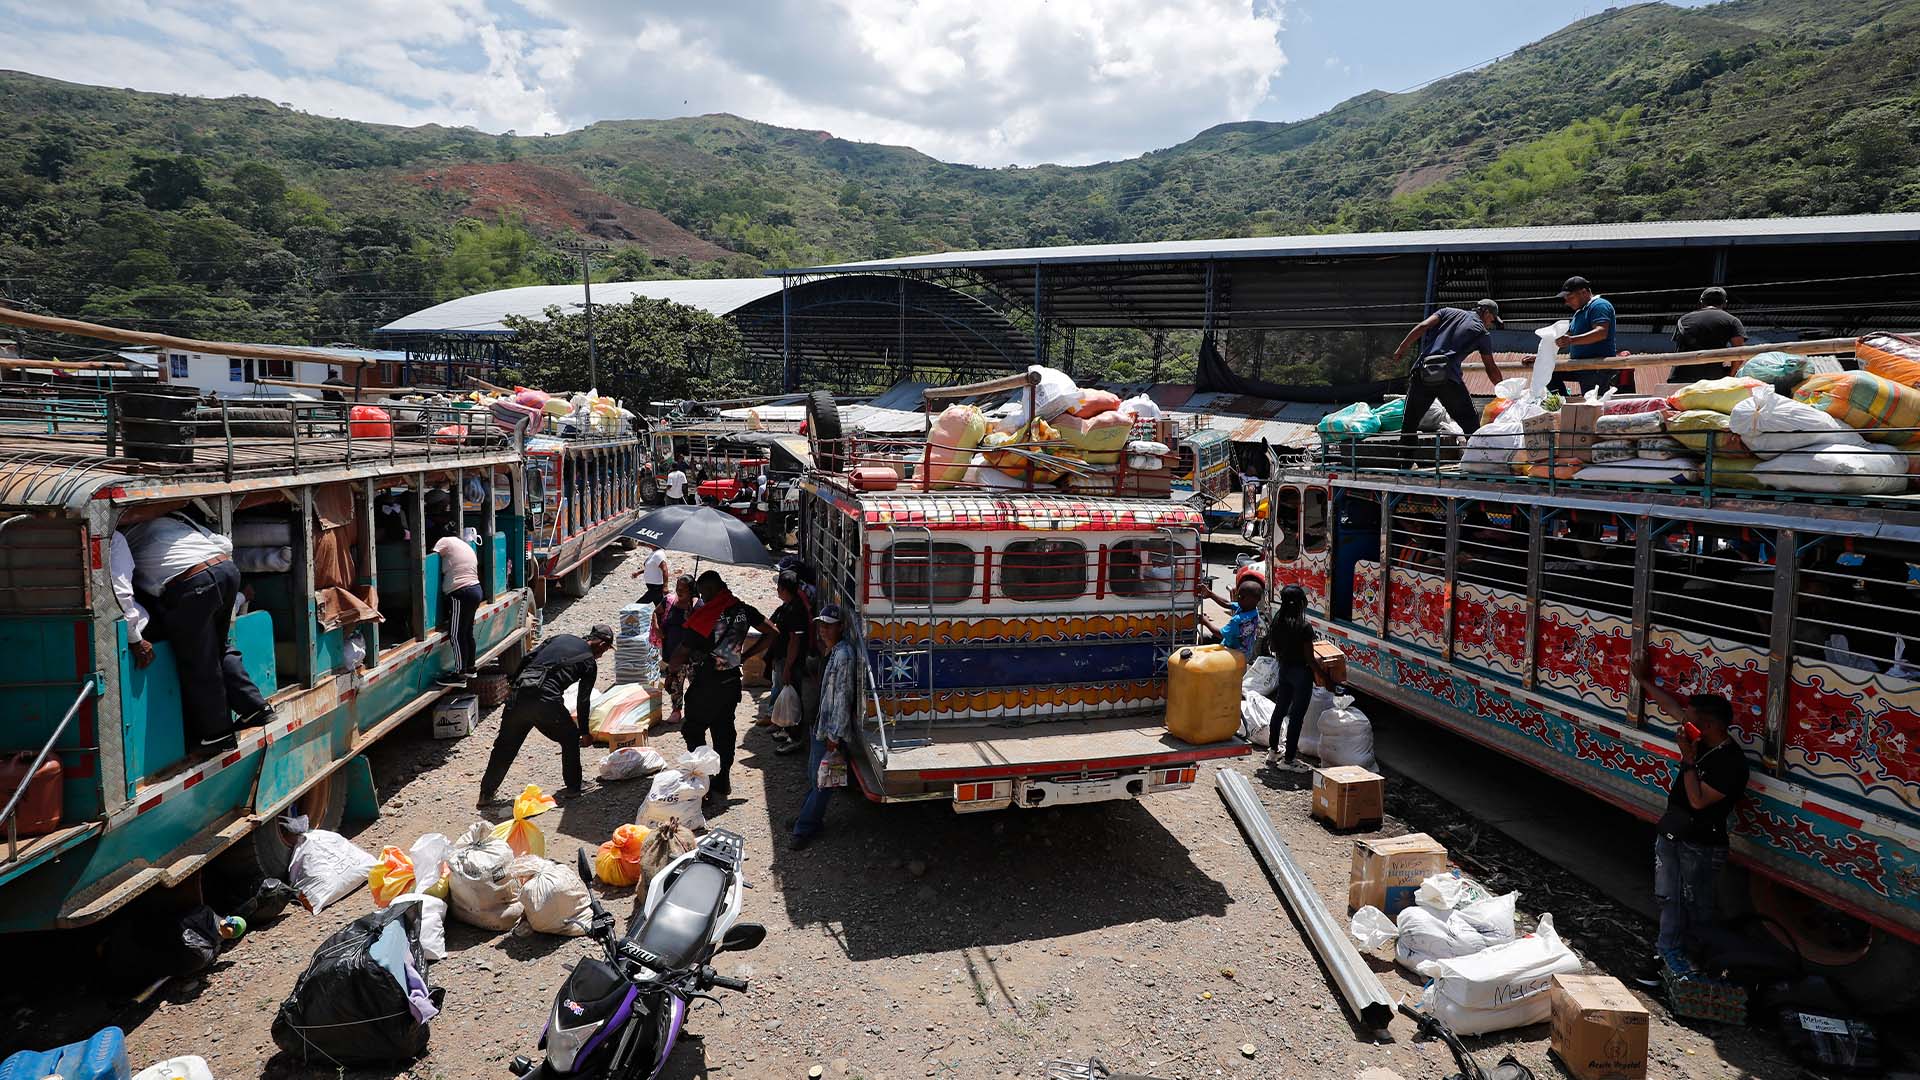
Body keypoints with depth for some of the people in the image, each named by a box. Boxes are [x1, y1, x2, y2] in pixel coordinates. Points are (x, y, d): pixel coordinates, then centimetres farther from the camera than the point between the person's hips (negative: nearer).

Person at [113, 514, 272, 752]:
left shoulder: (117, 537, 8)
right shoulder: (168, 518, 28)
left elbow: (119, 588, -7)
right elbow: (224, 544, 25)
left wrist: (135, 639, -4)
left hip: (191, 587, -6)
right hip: (228, 569, 7)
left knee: (198, 664, 11)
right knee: (220, 648, 28)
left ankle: (216, 735, 22)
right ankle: (255, 707, 27)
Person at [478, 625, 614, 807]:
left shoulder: (560, 638, 24)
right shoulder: (589, 662, 11)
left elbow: (527, 659, 17)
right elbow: (583, 701, 13)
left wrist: (513, 687, 23)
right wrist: (585, 732, 24)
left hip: (519, 696, 5)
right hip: (547, 702, -5)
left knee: (505, 745, 17)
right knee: (570, 738, 19)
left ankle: (486, 794, 22)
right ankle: (573, 786, 25)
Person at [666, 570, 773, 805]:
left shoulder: (705, 616, -18)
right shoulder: (742, 610, 0)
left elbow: (683, 652, -13)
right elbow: (771, 633, 8)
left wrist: (673, 665, 8)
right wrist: (745, 655, 9)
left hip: (706, 684, -6)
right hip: (732, 680, 6)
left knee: (693, 732, 9)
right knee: (724, 732, 14)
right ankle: (722, 786, 21)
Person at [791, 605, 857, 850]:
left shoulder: (844, 655, -21)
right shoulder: (830, 652, 9)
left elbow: (843, 696, -22)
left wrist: (835, 735, -21)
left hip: (831, 729, -10)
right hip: (820, 724, 10)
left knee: (821, 781, 0)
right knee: (813, 775, 20)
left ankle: (806, 828, 7)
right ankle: (808, 817, 34)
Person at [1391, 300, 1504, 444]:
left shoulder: (1448, 312, 21)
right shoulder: (1483, 333, 13)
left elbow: (1422, 327, 6)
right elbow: (1491, 368, 15)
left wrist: (1401, 348, 8)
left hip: (1421, 372, 3)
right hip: (1448, 377, -3)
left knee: (1410, 422, 14)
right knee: (1471, 425, 10)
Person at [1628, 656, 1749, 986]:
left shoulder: (1731, 762, -23)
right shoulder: (1701, 739, -1)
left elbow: (1698, 800, -26)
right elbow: (1672, 705, 14)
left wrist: (1688, 760, -24)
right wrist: (1645, 681, 20)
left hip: (1701, 845, -8)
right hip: (1671, 834, 8)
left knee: (1697, 908, 7)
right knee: (1669, 899, 15)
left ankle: (1692, 961, 19)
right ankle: (1666, 954, 26)